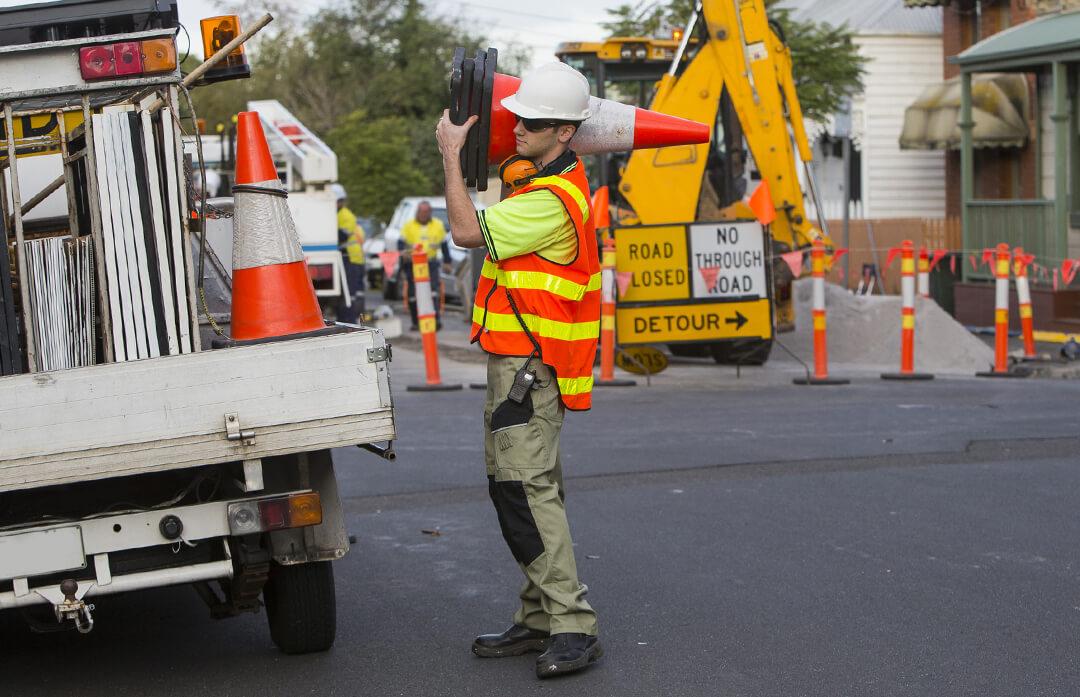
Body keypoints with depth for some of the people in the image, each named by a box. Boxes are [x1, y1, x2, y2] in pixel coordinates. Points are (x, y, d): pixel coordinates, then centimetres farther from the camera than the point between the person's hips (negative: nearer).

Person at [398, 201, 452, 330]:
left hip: (431, 263, 0)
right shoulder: (408, 226, 8)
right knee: (413, 295, 1)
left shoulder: (438, 225, 12)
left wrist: (447, 262, 12)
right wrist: (402, 251, -20)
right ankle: (416, 323, 9)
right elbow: (401, 242, 1)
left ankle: (436, 319, -18)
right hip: (412, 264, 0)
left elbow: (444, 244, 16)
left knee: (433, 292, -13)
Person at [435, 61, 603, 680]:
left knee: (526, 488, -16)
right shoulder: (556, 182, 15)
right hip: (517, 359, 11)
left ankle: (574, 627, -16)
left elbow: (468, 231, -20)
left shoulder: (552, 203, -20)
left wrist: (452, 154, -10)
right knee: (517, 485, 13)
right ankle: (540, 619, 18)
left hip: (530, 365, -11)